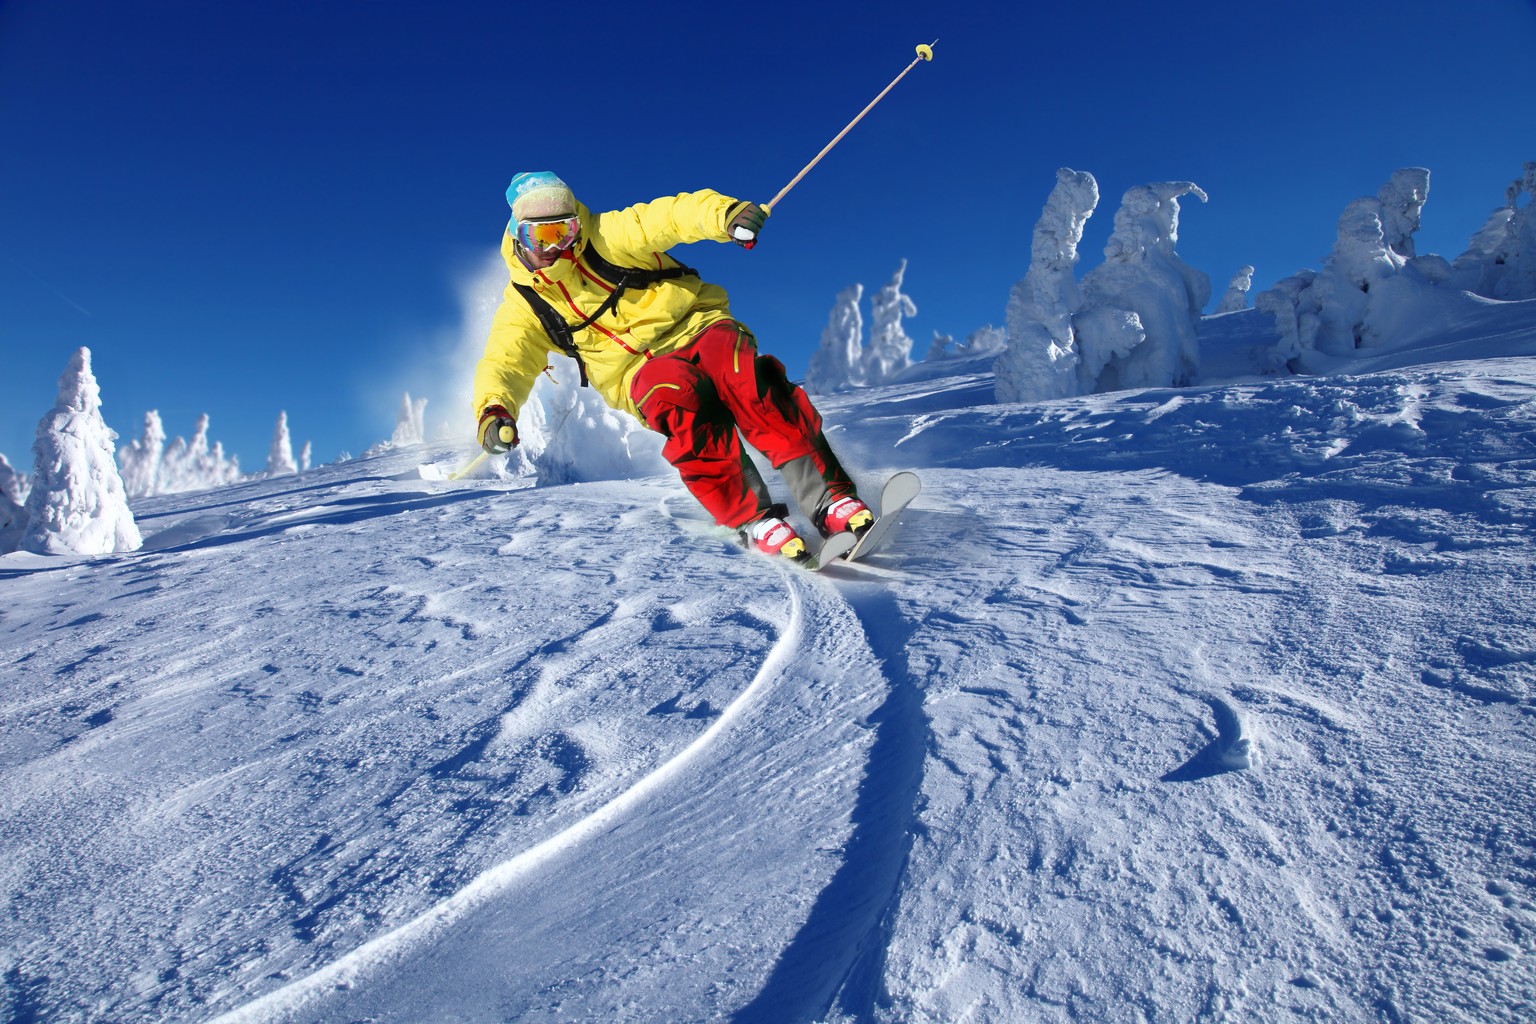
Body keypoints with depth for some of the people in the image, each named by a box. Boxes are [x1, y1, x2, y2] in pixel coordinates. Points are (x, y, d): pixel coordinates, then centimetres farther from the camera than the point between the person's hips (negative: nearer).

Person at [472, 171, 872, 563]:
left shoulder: (607, 237, -2)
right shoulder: (525, 303, 5)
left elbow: (671, 215, -15)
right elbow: (503, 363, -6)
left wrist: (725, 213, -37)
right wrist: (493, 411, -29)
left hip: (697, 326, 0)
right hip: (640, 371, 1)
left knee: (746, 376, -33)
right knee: (679, 396, -35)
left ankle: (829, 498, -33)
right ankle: (751, 517, -34)